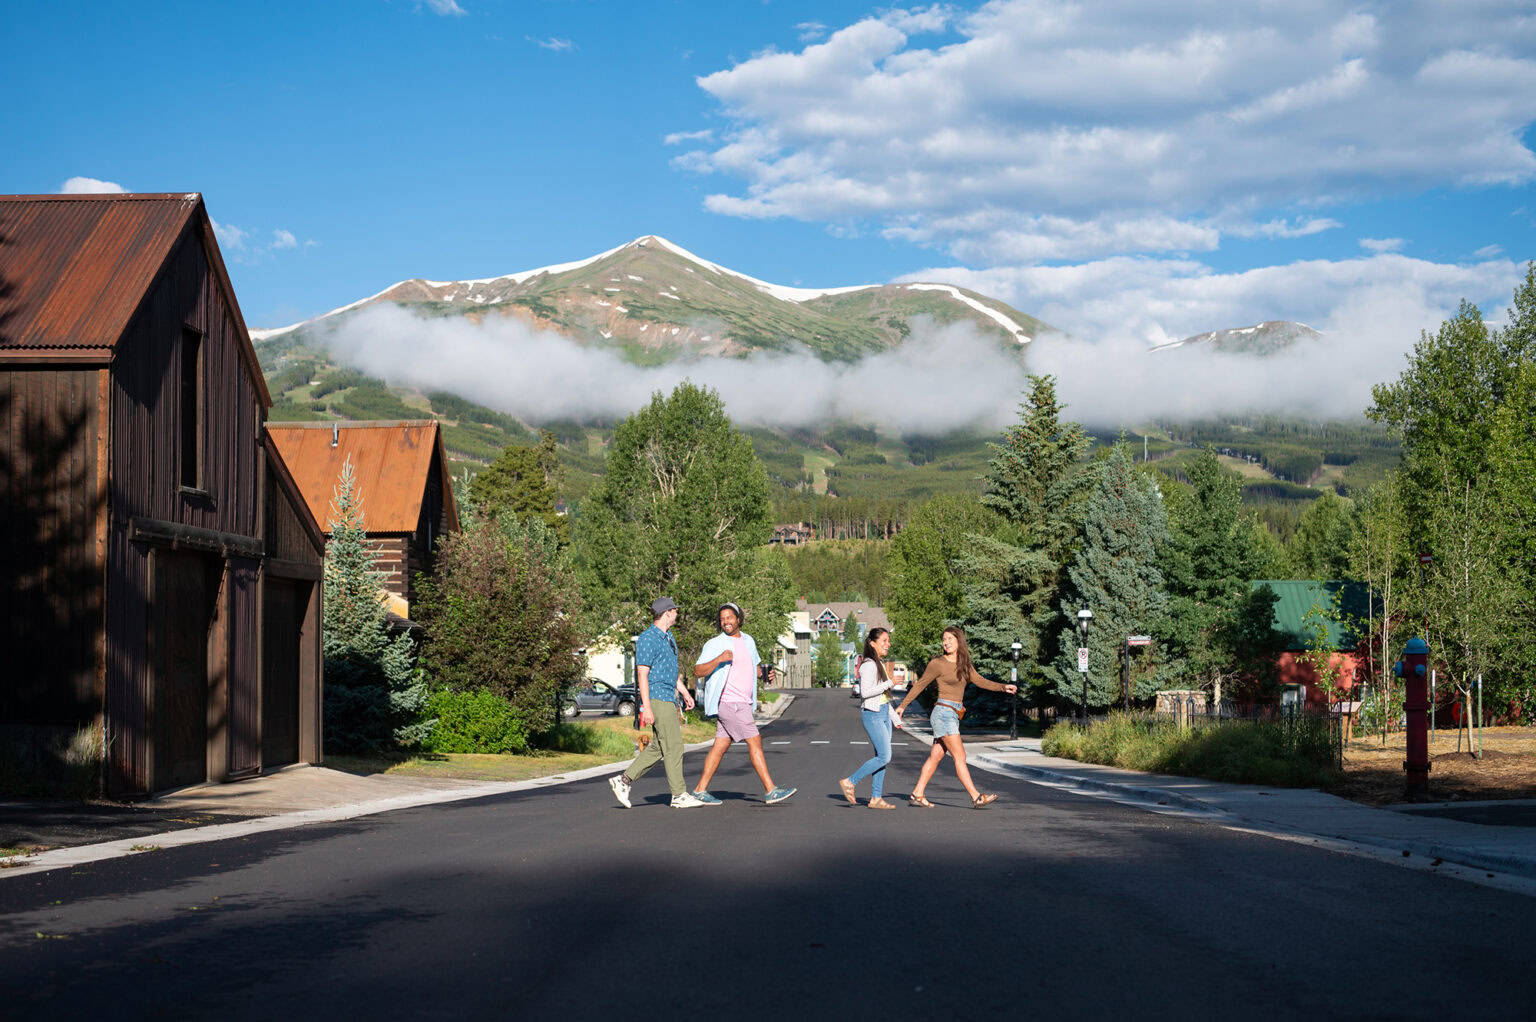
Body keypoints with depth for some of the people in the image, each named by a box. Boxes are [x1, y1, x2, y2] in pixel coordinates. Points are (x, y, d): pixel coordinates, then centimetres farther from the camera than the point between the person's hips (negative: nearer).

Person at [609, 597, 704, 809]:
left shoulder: (668, 637, 18)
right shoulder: (648, 639, -12)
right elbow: (642, 674, -16)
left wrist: (684, 692, 25)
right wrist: (647, 707, -21)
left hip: (669, 698, 10)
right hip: (657, 698, -10)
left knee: (659, 748, 8)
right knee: (673, 746, -7)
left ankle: (624, 780, 12)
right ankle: (679, 795, -3)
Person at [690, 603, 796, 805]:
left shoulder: (748, 641, 13)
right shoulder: (715, 644, -8)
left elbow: (755, 664, 30)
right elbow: (698, 671, -14)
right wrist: (719, 659, -27)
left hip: (742, 703, 8)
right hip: (729, 703, -8)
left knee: (720, 746, 9)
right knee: (755, 742, -10)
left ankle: (700, 791, 13)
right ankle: (771, 791, -10)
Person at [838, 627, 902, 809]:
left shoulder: (880, 664, 16)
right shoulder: (869, 665, -13)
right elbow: (866, 692, -23)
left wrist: (896, 717, 23)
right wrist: (889, 683, -20)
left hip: (883, 713, 9)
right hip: (872, 714, -9)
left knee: (882, 757, 6)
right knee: (884, 757, -12)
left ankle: (876, 798, 8)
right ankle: (850, 782, -3)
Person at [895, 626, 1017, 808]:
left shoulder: (964, 663, 13)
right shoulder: (938, 663, -7)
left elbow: (979, 681, 11)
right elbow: (920, 685, 1)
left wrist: (1003, 687, -1)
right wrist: (902, 705, 6)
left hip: (953, 716, 7)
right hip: (943, 713, -7)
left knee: (936, 756, 9)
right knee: (960, 756, -10)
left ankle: (917, 794, 15)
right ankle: (976, 797, -13)